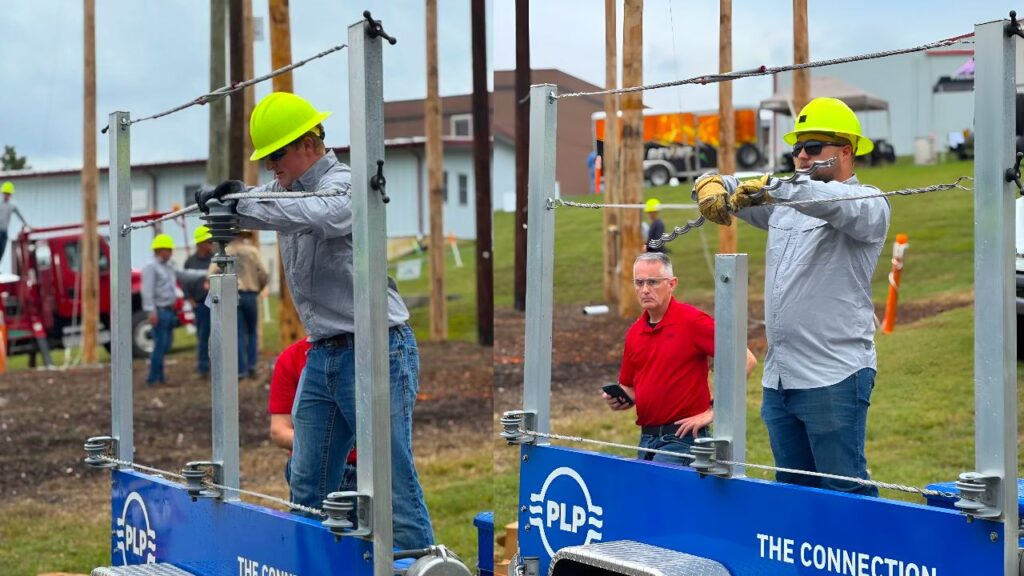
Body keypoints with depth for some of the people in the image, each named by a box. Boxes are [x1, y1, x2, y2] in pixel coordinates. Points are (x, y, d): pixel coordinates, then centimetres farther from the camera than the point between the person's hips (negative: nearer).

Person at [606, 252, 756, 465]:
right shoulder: (634, 333, 11)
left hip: (683, 437, -7)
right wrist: (618, 400, -1)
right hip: (646, 438, 7)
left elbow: (746, 360, -13)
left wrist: (714, 410, -12)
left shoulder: (692, 321, -9)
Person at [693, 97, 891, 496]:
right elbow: (729, 187, 17)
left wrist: (772, 186, -35)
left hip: (834, 378, -7)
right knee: (793, 487, 12)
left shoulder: (867, 204, -4)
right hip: (778, 377, 7)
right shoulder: (784, 202, 17)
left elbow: (837, 204, -27)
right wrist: (711, 185, -7)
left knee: (846, 489, -7)